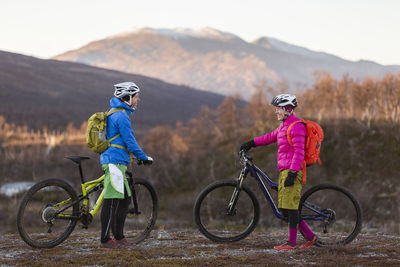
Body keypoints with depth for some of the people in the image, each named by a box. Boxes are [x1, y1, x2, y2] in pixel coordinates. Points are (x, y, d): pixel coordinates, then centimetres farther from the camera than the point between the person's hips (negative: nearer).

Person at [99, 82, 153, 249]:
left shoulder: (115, 113, 19)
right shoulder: (121, 116, -14)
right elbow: (130, 143, -15)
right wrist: (145, 158, -3)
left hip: (115, 162, 11)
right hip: (114, 162, -11)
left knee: (125, 200, 13)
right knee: (111, 202, -9)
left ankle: (119, 237, 17)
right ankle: (105, 240, -7)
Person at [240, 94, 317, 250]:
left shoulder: (296, 126, -12)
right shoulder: (284, 126, 18)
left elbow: (299, 152, -18)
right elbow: (271, 137, 35)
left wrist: (292, 173, -23)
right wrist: (251, 143, 33)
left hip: (292, 170, -10)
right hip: (284, 171, 10)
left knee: (290, 206, -7)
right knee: (284, 208, 8)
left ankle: (292, 242, -2)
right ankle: (310, 236, 14)